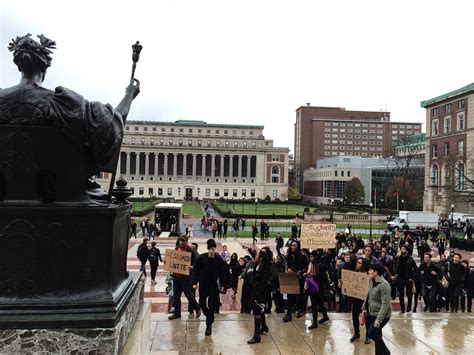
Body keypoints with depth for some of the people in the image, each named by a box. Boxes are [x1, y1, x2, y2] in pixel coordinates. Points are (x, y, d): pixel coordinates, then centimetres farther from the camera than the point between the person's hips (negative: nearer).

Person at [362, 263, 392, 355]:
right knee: (377, 335, 13)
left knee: (372, 334, -9)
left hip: (382, 315, -7)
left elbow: (385, 305, -25)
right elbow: (368, 296, 16)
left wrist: (379, 319, -27)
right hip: (371, 313, 7)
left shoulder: (384, 285, -23)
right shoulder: (371, 281, 1)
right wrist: (364, 308, 14)